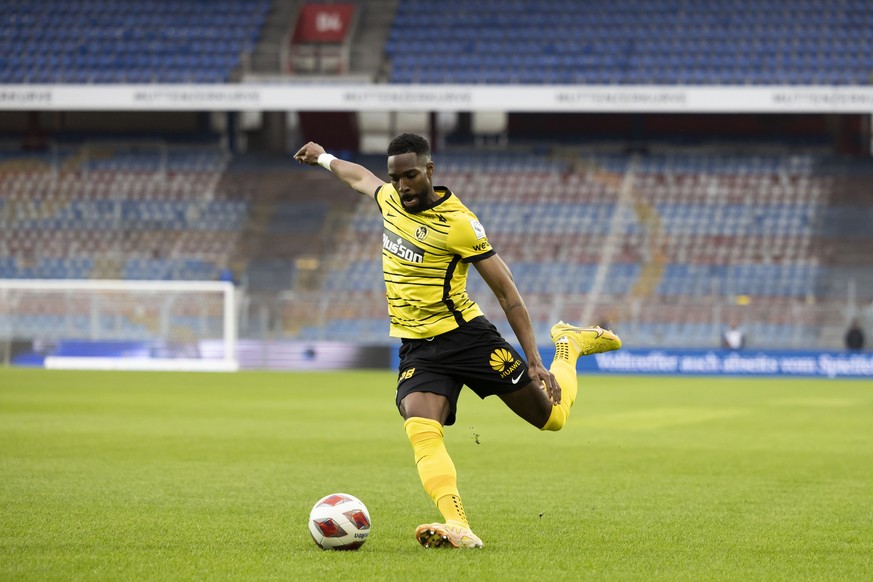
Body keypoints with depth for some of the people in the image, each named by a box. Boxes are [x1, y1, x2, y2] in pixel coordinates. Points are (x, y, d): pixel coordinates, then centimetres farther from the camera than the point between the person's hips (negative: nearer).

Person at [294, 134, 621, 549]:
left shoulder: (458, 223, -15)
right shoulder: (389, 199, 2)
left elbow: (506, 293, -11)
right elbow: (360, 177, 30)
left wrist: (534, 361, -14)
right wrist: (323, 158, 45)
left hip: (466, 336, -4)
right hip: (416, 349, 4)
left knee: (551, 416, 5)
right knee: (421, 430, -26)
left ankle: (569, 347, 36)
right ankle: (458, 527, -39)